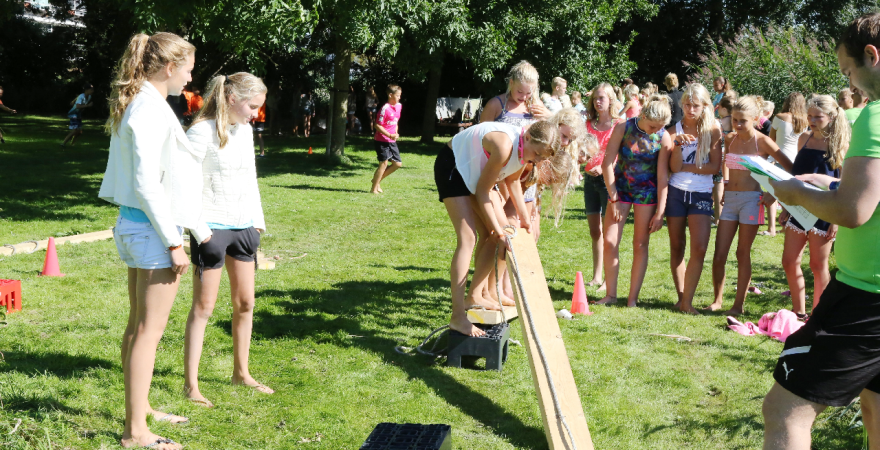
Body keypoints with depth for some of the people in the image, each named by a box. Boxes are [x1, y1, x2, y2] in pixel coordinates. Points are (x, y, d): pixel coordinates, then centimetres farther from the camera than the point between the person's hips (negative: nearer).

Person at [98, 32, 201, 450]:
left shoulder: (137, 104, 13)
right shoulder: (151, 109, -18)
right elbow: (147, 184, -22)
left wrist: (197, 227, 21)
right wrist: (174, 242, -18)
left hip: (134, 226, 10)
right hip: (151, 228, -10)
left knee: (139, 324, 18)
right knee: (149, 329, -3)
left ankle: (140, 409, 32)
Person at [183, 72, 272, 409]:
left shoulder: (245, 131, 12)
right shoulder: (202, 131, -12)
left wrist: (258, 219, 18)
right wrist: (197, 226, -20)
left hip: (242, 227, 7)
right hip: (211, 228, -7)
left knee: (245, 302, 13)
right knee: (203, 306, -2)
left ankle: (241, 372, 27)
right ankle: (190, 384, 6)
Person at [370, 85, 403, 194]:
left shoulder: (398, 106, 8)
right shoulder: (385, 108, -17)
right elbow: (378, 125, -17)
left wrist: (396, 133, 7)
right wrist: (390, 135, -23)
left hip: (392, 141, 8)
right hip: (382, 140, -8)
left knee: (398, 163, 7)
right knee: (384, 163, -10)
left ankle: (377, 180, 20)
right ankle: (374, 188, 2)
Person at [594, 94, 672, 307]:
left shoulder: (663, 138, -13)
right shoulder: (623, 128, -13)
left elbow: (662, 175, -11)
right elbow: (607, 163, -10)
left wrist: (660, 211, -11)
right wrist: (613, 199, -10)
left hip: (646, 191, -1)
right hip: (620, 187, 1)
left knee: (640, 244, 1)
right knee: (610, 241, -3)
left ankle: (632, 299, 8)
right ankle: (611, 294, 9)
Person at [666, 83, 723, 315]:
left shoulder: (713, 130, 0)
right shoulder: (674, 130, 1)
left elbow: (715, 166, -7)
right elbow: (674, 167, -8)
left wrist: (685, 167, -8)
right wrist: (678, 144, -23)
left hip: (701, 194, -1)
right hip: (676, 192, 1)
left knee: (699, 248, -11)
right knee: (677, 247, 8)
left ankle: (687, 301, -5)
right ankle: (681, 296, 19)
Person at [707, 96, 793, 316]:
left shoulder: (762, 142, -6)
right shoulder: (729, 140, 5)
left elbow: (790, 169, -4)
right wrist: (723, 185, 9)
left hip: (751, 199, -4)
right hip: (729, 198, 4)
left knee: (743, 254, 2)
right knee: (719, 255, -1)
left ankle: (739, 304, 11)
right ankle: (718, 299, 16)